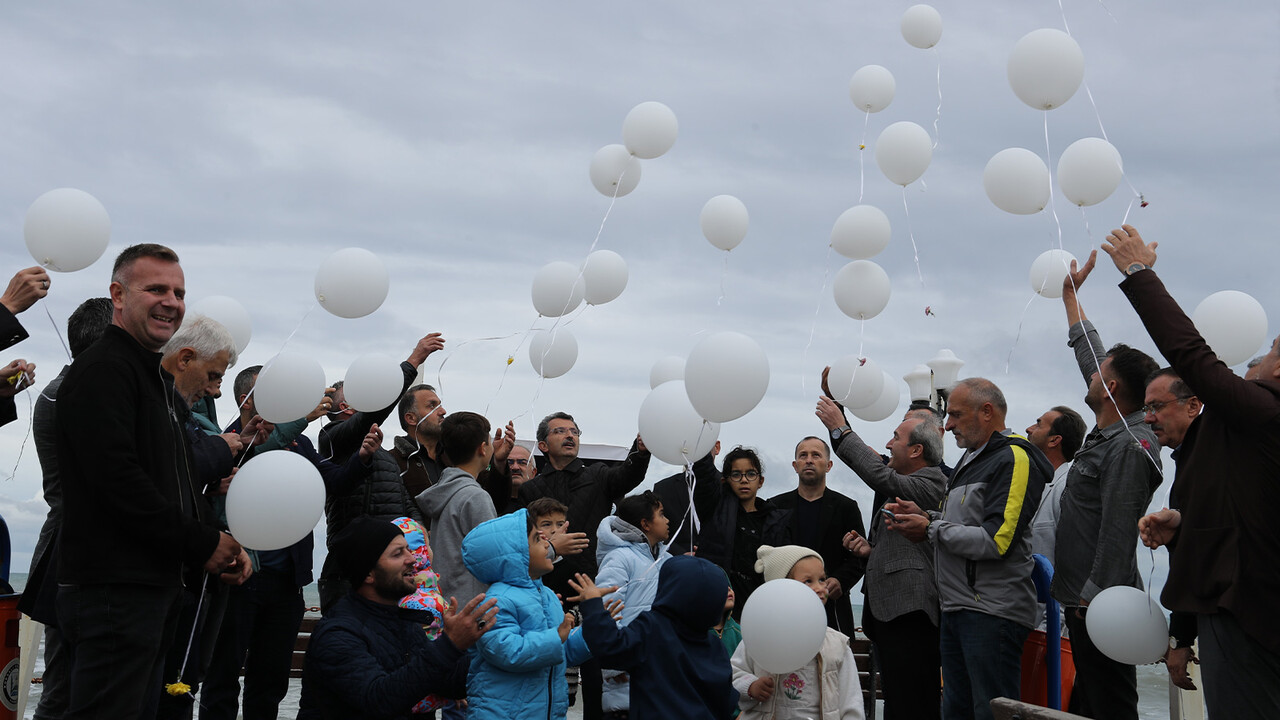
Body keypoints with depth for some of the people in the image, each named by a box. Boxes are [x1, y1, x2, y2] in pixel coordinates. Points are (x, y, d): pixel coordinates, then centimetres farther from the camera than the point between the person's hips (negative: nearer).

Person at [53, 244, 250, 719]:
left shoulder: (155, 376, 22)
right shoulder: (102, 369, -11)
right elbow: (117, 479, -23)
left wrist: (219, 546, 8)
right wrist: (202, 543, -14)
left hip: (155, 586, 10)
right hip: (112, 588, -10)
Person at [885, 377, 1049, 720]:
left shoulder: (1014, 458, -12)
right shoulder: (972, 458, 20)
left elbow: (997, 541, -21)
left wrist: (932, 530, -12)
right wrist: (926, 517, 9)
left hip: (992, 612, -10)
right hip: (957, 608, 10)